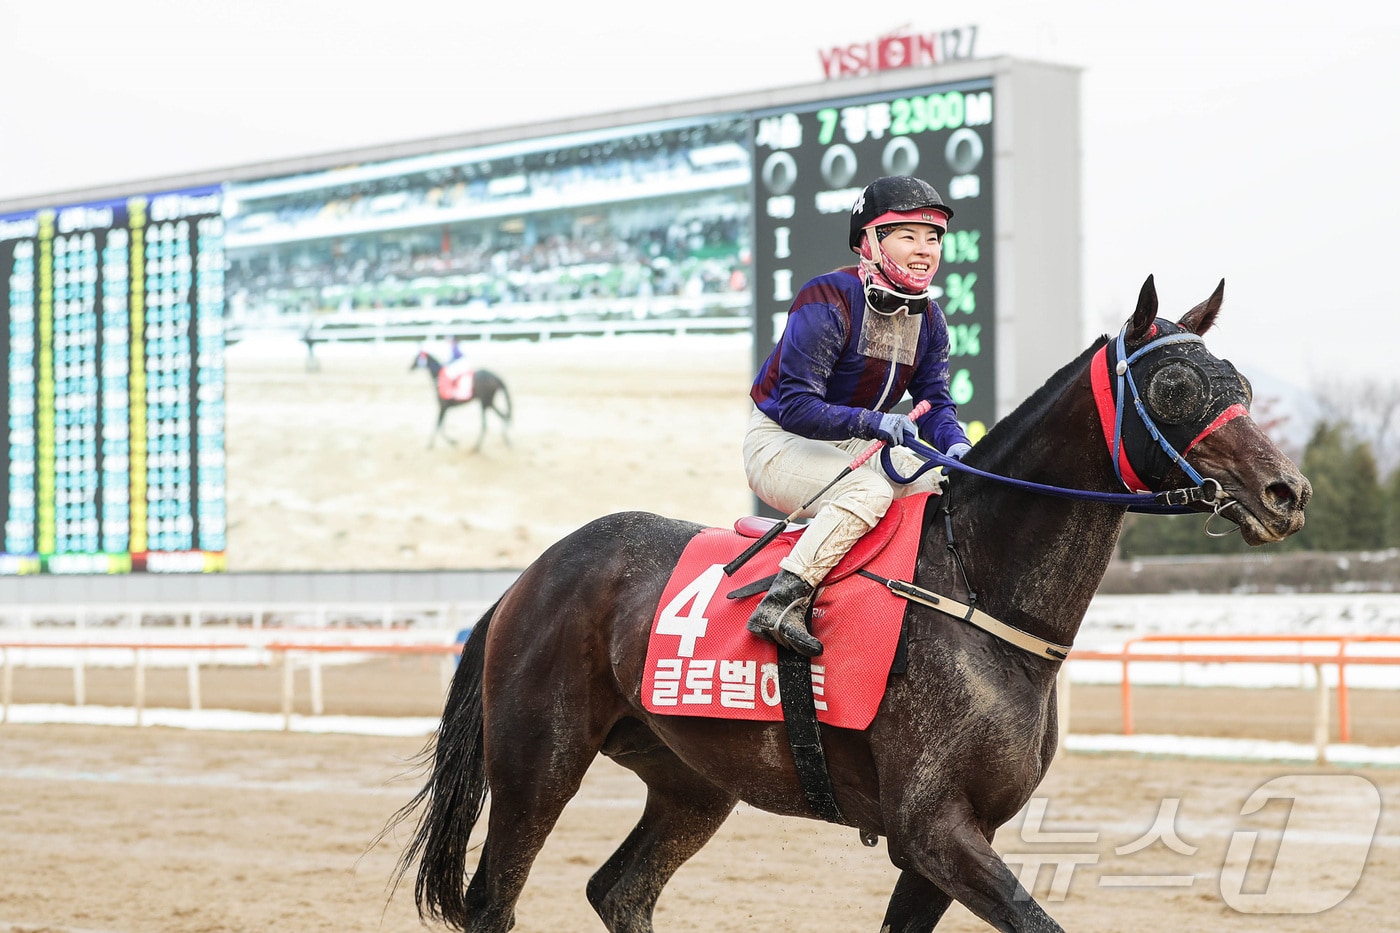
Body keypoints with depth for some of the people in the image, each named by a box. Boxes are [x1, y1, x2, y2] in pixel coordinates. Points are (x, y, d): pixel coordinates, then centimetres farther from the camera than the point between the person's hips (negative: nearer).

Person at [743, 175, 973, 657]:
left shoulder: (928, 318, 2)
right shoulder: (826, 302, -23)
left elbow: (935, 402, 3)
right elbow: (796, 406, -28)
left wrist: (957, 448, -20)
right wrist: (874, 423, -39)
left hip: (853, 446, 8)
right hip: (780, 442, -8)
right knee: (869, 490, -35)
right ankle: (780, 604, -39)